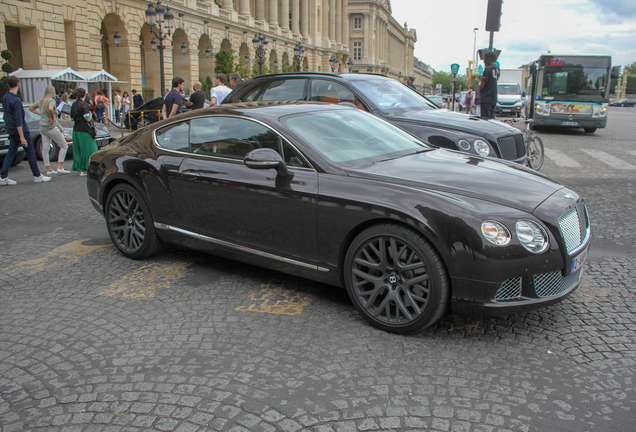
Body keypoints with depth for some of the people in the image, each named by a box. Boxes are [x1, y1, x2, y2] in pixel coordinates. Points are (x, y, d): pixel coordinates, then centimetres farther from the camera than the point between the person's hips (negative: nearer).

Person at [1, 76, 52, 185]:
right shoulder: (16, 100, -19)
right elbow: (18, 120, -21)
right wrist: (22, 137, -21)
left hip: (11, 131, 8)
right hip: (20, 130, -8)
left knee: (11, 153, 8)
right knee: (30, 152, 3)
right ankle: (37, 176, 11)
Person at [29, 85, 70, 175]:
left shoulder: (41, 101, 12)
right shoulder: (51, 101, -11)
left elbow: (31, 108, 24)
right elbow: (50, 109, -33)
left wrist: (40, 114, 16)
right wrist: (53, 119, -19)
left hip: (42, 128, 8)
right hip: (52, 127, -8)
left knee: (45, 149, 8)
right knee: (64, 146, 2)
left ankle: (48, 169, 13)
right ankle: (60, 167, -5)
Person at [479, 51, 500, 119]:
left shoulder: (487, 69, -13)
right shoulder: (497, 69, 11)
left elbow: (482, 85, -14)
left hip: (486, 98, -8)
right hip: (493, 98, 8)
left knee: (485, 119, -7)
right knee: (491, 118, 12)